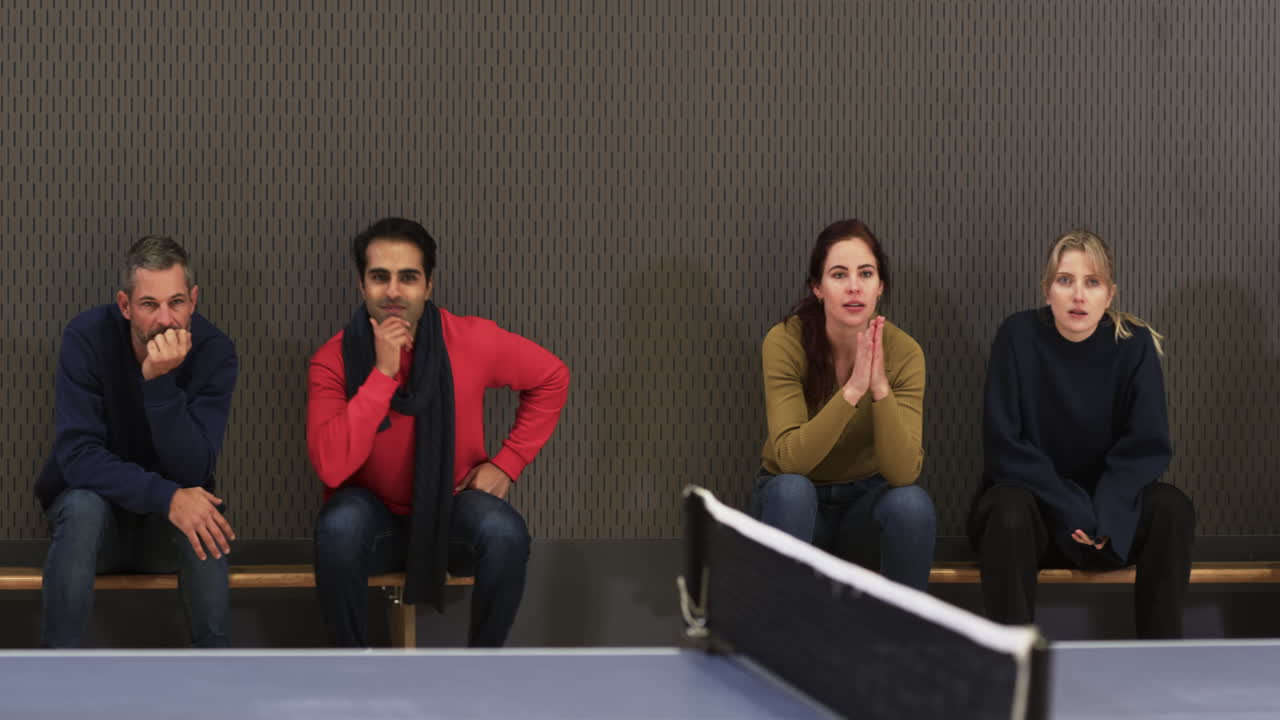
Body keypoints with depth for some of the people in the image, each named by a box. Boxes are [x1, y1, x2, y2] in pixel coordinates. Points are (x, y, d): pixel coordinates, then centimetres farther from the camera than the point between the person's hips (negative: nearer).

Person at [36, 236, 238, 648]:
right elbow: (77, 454, -25)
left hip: (169, 522, 1)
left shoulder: (214, 351, -16)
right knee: (84, 507, -34)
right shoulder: (87, 337, -18)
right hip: (96, 503, -1)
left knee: (201, 519, -32)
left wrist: (160, 382, -37)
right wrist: (166, 497, -37)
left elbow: (191, 472, -25)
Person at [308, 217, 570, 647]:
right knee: (339, 524, -35)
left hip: (452, 513, 1)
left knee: (505, 533, -31)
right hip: (375, 519, -1)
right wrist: (382, 373, -31)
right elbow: (331, 466, -28)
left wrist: (506, 464, -4)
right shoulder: (334, 359, -15)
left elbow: (551, 378, 3)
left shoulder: (472, 341, -13)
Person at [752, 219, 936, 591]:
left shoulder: (904, 351, -17)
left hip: (866, 503, 1)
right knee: (792, 489, -35)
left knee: (912, 503, -31)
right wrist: (852, 390, -42)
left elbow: (902, 473, -26)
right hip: (793, 504, -1)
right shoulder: (785, 341, -21)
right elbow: (790, 459, -31)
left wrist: (880, 389, -40)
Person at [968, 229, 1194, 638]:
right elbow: (1005, 447, -15)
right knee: (1009, 511, -35)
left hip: (1108, 506, 2)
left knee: (1171, 508, -27)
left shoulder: (1134, 344, -6)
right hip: (1031, 498, -2)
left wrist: (1104, 515, -25)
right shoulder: (1018, 336, -11)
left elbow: (1146, 447, -9)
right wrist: (1071, 513, -24)